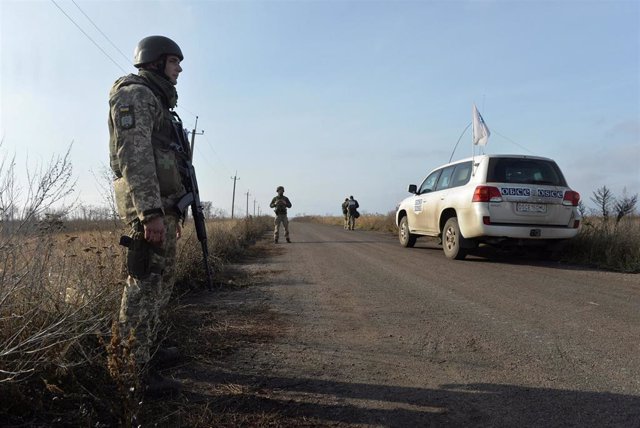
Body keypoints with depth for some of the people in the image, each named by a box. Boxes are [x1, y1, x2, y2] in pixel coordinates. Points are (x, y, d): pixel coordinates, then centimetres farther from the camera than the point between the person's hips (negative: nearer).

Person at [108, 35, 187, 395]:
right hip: (149, 205, -10)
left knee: (163, 280, 15)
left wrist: (173, 213, 23)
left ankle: (148, 348, 27)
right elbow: (133, 154, -19)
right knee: (146, 283, -9)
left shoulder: (158, 103, 26)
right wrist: (151, 211, -27)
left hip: (163, 205, 10)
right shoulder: (135, 94, -5)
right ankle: (134, 367, -3)